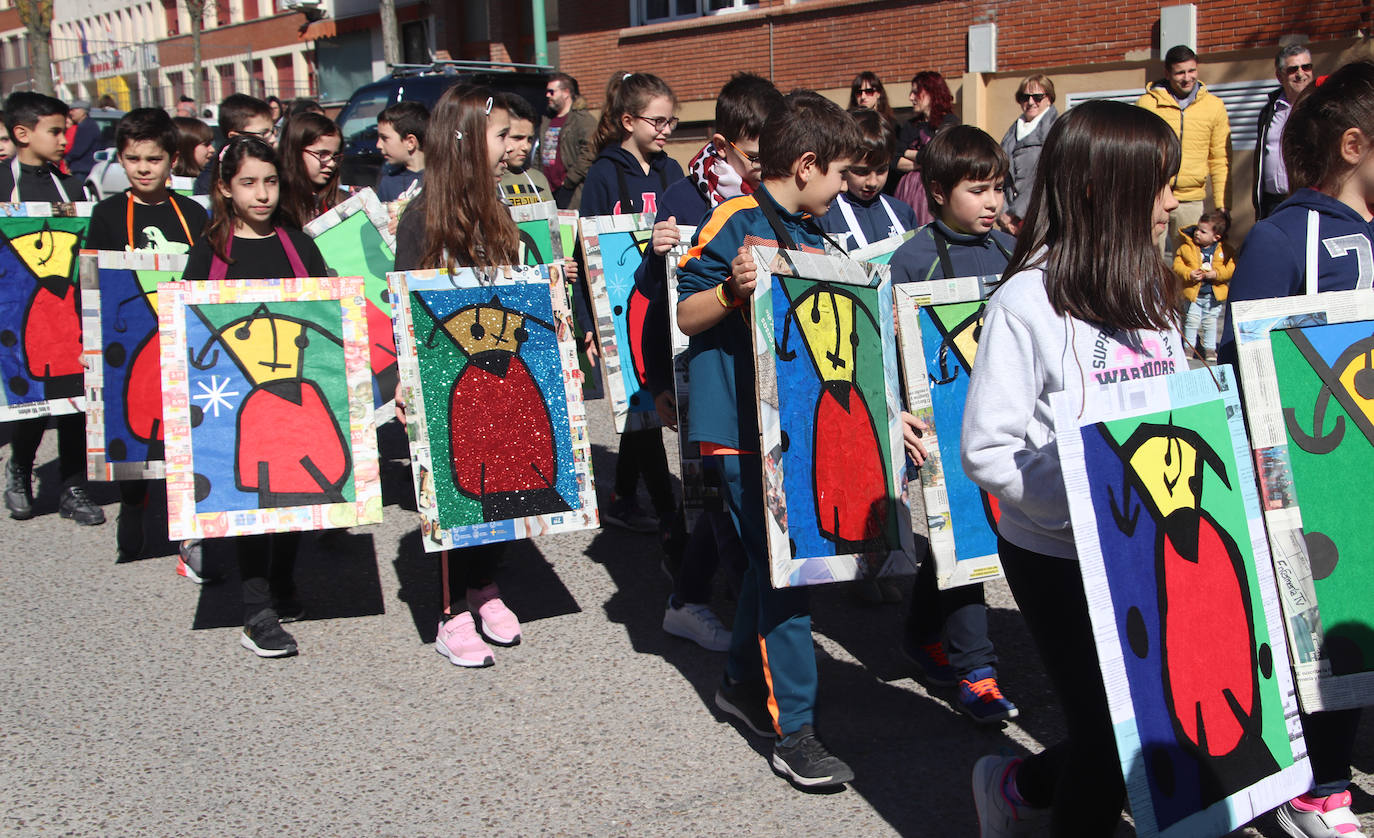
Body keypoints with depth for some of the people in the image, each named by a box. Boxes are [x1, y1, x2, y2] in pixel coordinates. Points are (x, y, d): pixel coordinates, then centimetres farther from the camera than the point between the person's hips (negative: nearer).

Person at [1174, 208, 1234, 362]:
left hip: (1215, 295, 1)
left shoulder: (1225, 250, -3)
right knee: (1191, 321, 0)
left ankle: (1209, 348, 21)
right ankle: (1189, 347, 15)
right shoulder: (1186, 247, -5)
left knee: (1210, 322, 10)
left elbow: (1231, 268, -6)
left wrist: (1216, 274, -21)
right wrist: (1189, 274, -21)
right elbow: (1177, 266, -5)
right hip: (1193, 293, 0)